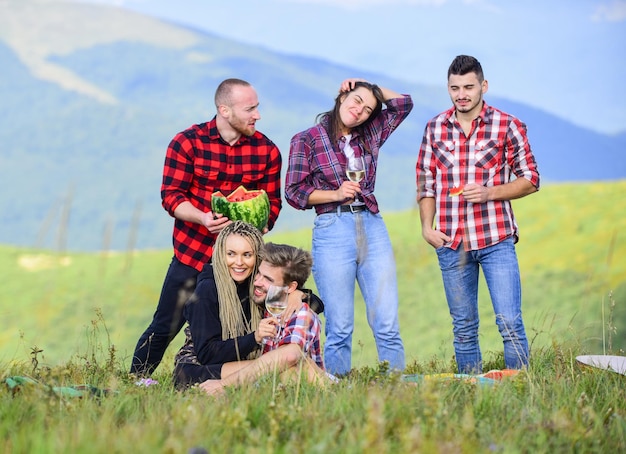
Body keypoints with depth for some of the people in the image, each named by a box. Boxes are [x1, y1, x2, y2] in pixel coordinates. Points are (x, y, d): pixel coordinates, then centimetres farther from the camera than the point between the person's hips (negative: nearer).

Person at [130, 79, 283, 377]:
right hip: (191, 252, -2)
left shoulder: (266, 150, 2)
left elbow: (272, 201, 7)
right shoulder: (187, 143, -5)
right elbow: (170, 195, -7)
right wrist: (203, 218, -24)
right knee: (165, 326, 2)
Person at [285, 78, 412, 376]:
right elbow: (294, 192, 1)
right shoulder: (307, 139, 4)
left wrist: (372, 87, 15)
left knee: (387, 324, -2)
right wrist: (335, 194, -10)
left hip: (373, 229, 4)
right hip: (332, 231, -3)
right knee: (340, 327, -3)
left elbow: (403, 104, 23)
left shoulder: (370, 136, 15)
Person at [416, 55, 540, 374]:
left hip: (496, 239, -3)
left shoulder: (508, 126, -1)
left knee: (510, 323, -7)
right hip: (451, 242, 3)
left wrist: (489, 193, -14)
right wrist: (426, 227, 1)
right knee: (464, 327, 9)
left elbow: (530, 180, 1)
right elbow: (425, 183, 14)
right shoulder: (435, 128, 8)